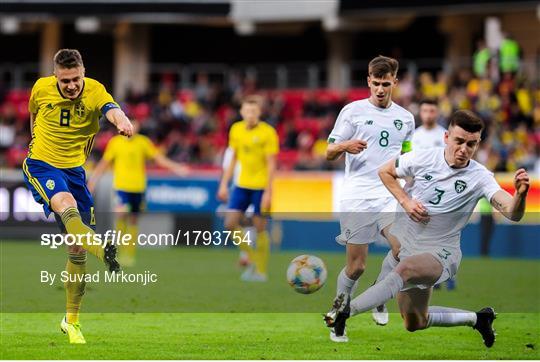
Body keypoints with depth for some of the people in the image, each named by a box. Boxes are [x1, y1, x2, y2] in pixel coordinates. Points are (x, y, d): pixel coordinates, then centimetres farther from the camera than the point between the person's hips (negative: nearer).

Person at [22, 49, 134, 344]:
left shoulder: (94, 91, -12)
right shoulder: (41, 88, -8)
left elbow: (111, 109, -34)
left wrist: (122, 120, -52)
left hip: (74, 170, 1)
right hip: (41, 165, -1)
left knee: (77, 248, 2)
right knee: (67, 206, -36)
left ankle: (71, 320, 16)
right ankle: (105, 252, -58)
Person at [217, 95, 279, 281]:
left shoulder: (268, 132, -11)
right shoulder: (236, 130, 4)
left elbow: (271, 164, -11)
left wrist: (268, 191, -16)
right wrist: (224, 184, 10)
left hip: (260, 186, -5)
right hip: (242, 184, 5)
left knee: (259, 227, -1)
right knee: (230, 223, -4)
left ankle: (261, 271, 10)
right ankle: (251, 256, 16)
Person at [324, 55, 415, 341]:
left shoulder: (405, 118, 13)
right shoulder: (353, 111, 1)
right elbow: (329, 153, 2)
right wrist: (345, 146, -20)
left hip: (390, 195, 3)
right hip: (357, 197, -3)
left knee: (404, 248, -22)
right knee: (356, 266, -1)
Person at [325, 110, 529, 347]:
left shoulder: (479, 177, -14)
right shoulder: (422, 159, -9)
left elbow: (512, 213, -26)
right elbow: (384, 172, 8)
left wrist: (520, 194, -49)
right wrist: (405, 201, -8)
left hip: (441, 253, -5)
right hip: (402, 245, 5)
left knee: (406, 269, -40)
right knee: (415, 323, 17)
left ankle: (347, 310, -47)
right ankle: (477, 319, 39)